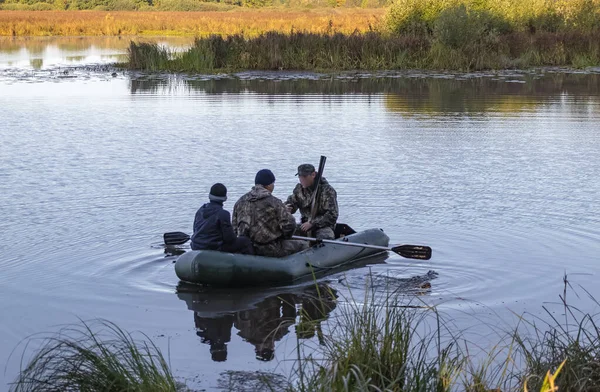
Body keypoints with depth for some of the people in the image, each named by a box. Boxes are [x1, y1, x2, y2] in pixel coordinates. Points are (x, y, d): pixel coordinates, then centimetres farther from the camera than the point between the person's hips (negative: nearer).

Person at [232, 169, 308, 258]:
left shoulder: (240, 201, 5)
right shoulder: (274, 202, -14)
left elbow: (235, 228, 10)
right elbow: (289, 224, -16)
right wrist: (284, 237, 5)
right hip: (270, 249, -7)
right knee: (303, 245, 8)